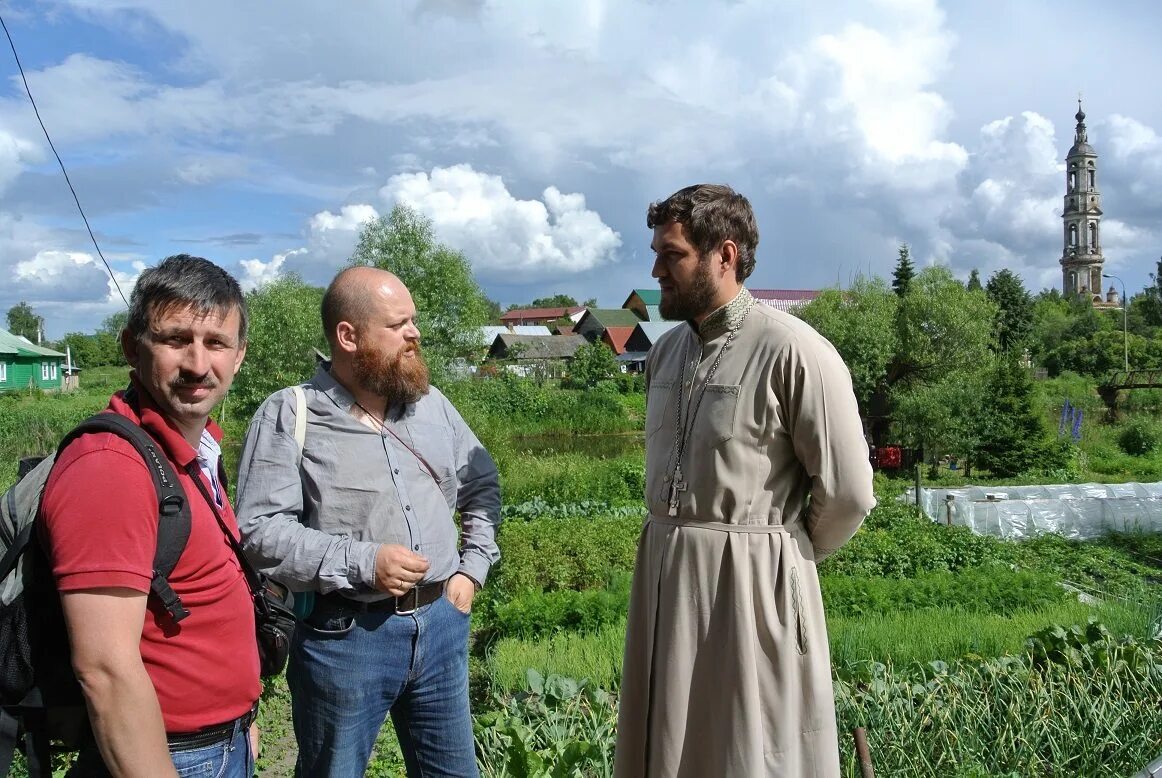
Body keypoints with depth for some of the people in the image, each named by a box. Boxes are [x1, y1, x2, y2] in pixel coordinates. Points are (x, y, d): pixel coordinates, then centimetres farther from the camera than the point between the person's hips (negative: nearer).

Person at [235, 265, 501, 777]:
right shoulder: (289, 415, -9)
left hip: (441, 624, 5)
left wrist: (472, 568, 8)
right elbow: (258, 529, -15)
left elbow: (483, 485, 18)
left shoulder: (432, 404, 7)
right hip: (344, 636, -5)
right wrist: (360, 562, -22)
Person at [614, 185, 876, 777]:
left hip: (750, 582, -7)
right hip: (663, 574, 7)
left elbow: (848, 491, -12)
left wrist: (783, 555, 2)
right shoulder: (666, 350, 9)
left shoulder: (792, 351, -15)